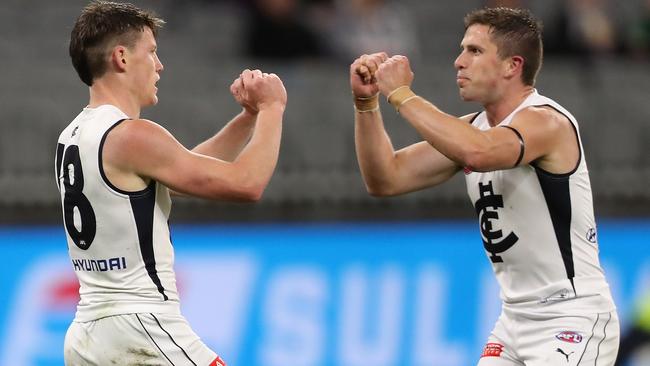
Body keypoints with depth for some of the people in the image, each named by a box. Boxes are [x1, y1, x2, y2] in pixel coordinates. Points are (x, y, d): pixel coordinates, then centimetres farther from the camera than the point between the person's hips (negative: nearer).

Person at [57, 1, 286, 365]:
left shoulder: (74, 137, 13)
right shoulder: (131, 136, -15)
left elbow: (191, 167, 23)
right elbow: (246, 183, -12)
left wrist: (249, 116, 16)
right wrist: (271, 108, 1)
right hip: (140, 334, -9)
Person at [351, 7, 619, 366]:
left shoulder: (546, 121, -17)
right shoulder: (472, 129, 9)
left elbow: (477, 153, -38)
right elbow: (386, 180, 9)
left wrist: (401, 94, -28)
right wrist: (366, 103, -4)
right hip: (515, 320, 8)